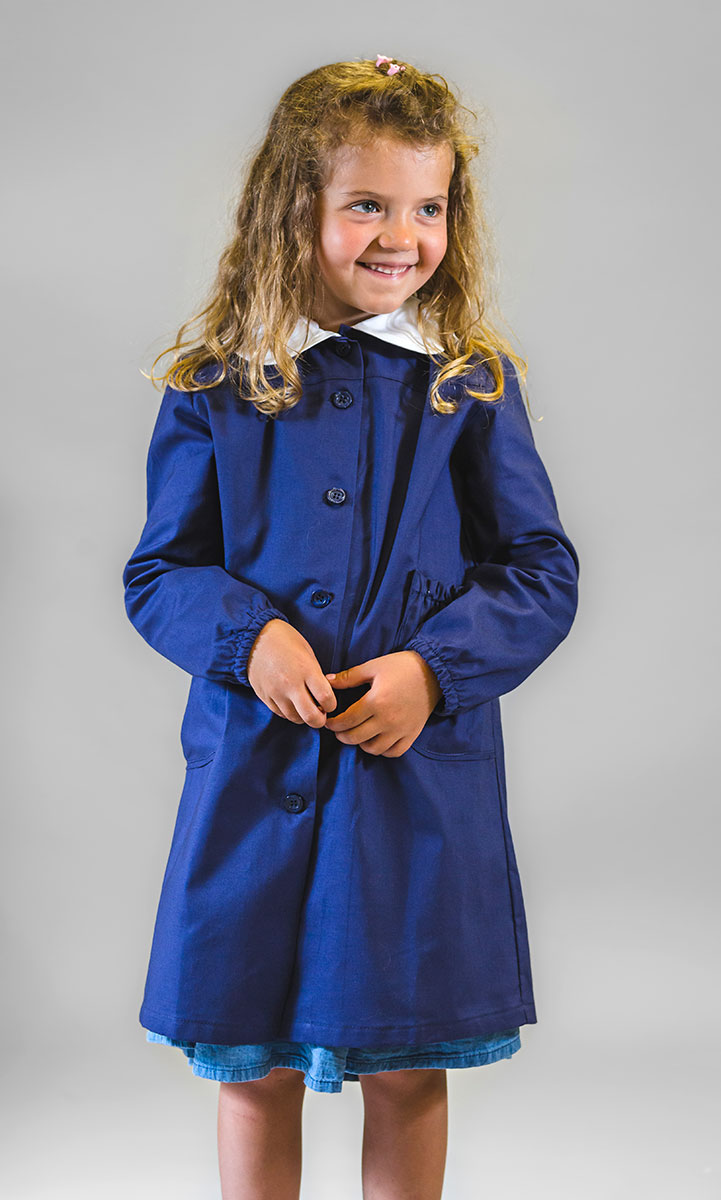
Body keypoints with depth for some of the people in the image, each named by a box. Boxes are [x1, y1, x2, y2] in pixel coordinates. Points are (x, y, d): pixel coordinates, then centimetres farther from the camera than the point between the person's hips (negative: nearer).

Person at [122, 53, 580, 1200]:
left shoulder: (474, 383, 1)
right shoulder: (215, 387, 1)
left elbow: (542, 571, 2)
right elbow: (160, 570, 5)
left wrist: (436, 665, -13)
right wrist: (248, 634, -14)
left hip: (425, 774, 0)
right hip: (256, 773, 0)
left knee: (408, 1071, 12)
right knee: (255, 1069, 12)